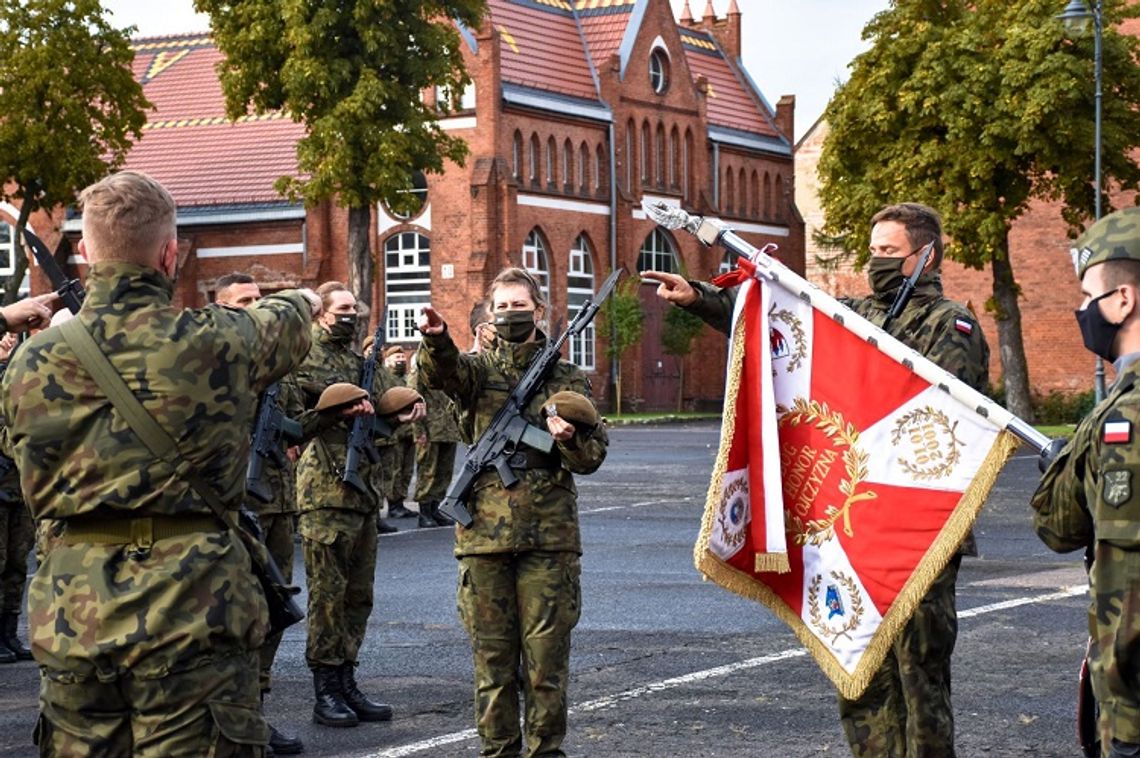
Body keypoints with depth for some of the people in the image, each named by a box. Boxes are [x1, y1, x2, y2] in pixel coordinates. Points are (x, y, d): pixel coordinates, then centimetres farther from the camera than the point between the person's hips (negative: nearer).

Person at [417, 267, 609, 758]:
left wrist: (569, 437, -15)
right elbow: (445, 374, -15)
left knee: (546, 656, 1)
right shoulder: (480, 369, 9)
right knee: (492, 654, 5)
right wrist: (435, 338, -37)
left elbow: (591, 458, 8)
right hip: (485, 531, 1)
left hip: (549, 533, 0)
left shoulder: (567, 378, 10)